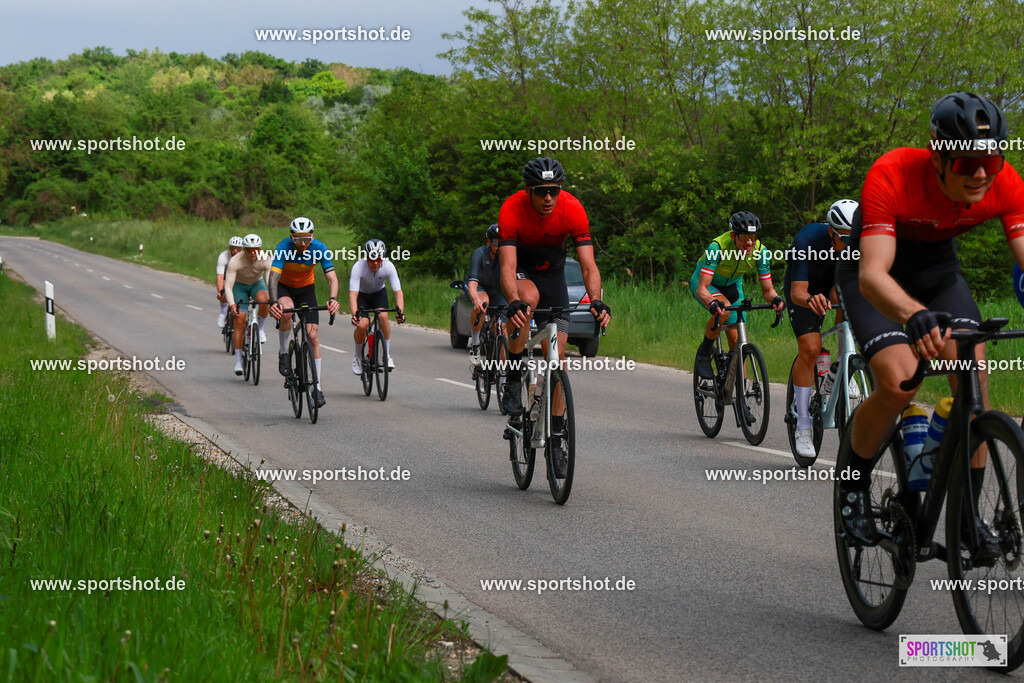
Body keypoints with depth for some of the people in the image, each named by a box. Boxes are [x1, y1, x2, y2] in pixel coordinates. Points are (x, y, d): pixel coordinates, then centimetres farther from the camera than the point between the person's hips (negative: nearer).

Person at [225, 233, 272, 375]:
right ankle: (238, 361, -5)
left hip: (257, 284, 1)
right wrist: (232, 305, -49)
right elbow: (228, 286, -33)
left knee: (263, 299, -35)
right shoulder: (235, 261, -32)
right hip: (239, 285, -1)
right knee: (240, 321, -13)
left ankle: (260, 329, -8)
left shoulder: (266, 260, -29)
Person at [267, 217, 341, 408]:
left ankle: (318, 388, -2)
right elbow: (273, 278, -37)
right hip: (284, 287, -2)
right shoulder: (283, 248, -29)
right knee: (286, 310, -38)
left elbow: (332, 278, -28)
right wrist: (274, 302, -55)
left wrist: (333, 299, -49)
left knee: (313, 336, -8)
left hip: (306, 288, 2)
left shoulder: (319, 248, -24)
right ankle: (283, 354, -14)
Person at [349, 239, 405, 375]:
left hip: (379, 293, 1)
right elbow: (353, 294, -39)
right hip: (362, 294, -1)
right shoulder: (358, 267, -34)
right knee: (362, 324, -22)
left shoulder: (388, 267, -29)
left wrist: (400, 311, -48)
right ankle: (357, 355, 6)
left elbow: (398, 292, -31)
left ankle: (387, 355, -13)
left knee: (383, 316, -28)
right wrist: (354, 314, -55)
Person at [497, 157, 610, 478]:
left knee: (557, 357, -5)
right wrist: (514, 302, -57)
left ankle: (557, 439, 4)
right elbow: (507, 267, -38)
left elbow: (588, 265, -31)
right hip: (521, 269, -2)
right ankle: (513, 378, -21)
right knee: (529, 296, -39)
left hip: (552, 272, 2)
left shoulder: (572, 209, -27)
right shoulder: (511, 210, -31)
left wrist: (596, 301, -49)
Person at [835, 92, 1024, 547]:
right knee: (898, 383, -25)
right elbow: (872, 274, -46)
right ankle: (854, 485, 1)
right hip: (878, 274, -4)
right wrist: (915, 316, -67)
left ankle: (967, 512, -5)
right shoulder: (893, 176, -37)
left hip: (937, 266, 4)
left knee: (974, 375, -17)